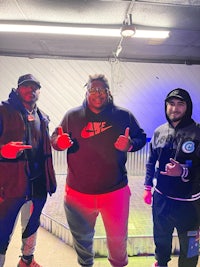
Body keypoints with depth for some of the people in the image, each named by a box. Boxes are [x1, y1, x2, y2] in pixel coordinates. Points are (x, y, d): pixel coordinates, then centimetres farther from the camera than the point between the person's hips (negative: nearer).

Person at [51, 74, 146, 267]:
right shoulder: (72, 115, 0)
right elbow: (54, 138, 7)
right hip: (78, 193, 1)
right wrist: (60, 142, -17)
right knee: (82, 237, 23)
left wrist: (130, 145, -17)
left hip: (115, 191, 0)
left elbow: (141, 138, 6)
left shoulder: (124, 116, -1)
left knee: (118, 238, 17)